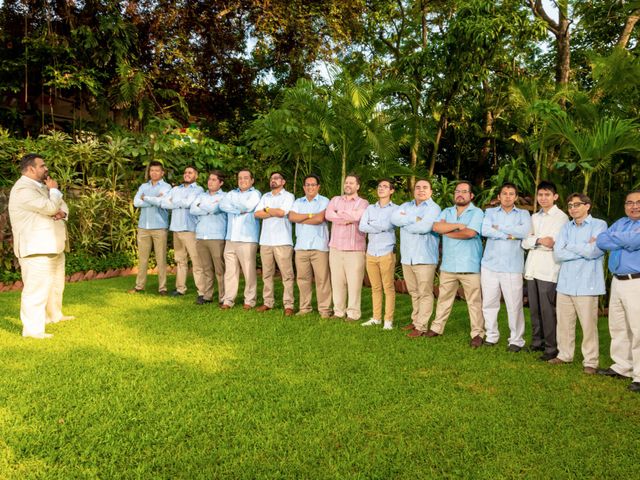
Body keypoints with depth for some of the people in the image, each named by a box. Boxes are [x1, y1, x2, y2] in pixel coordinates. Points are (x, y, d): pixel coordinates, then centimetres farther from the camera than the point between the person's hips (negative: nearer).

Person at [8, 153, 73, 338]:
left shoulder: (41, 186, 16)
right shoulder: (23, 189, -16)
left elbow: (61, 205, 18)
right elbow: (50, 207, -25)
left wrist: (62, 213, -7)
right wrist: (54, 190, -6)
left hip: (53, 246, 10)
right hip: (36, 248, -10)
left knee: (56, 284, 21)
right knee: (37, 288, -10)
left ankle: (54, 315, 38)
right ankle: (32, 329, -5)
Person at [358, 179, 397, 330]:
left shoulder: (395, 209, 0)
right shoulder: (370, 208, 12)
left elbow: (387, 225, -16)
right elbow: (362, 227, -2)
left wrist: (372, 226, -3)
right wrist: (380, 228, -9)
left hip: (387, 253, -4)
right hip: (371, 253, 4)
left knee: (388, 288, -1)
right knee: (375, 288, 10)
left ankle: (388, 320, 6)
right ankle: (376, 318, 19)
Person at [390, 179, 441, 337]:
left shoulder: (433, 208, -5)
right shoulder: (406, 206, 14)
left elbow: (424, 227, -21)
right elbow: (394, 218, -4)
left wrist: (405, 222, -6)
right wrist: (414, 219, -14)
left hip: (425, 257, -6)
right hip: (407, 257, 6)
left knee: (425, 293, -2)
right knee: (414, 292, 16)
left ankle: (421, 327, 2)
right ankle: (415, 320, 28)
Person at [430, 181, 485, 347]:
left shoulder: (477, 213, -2)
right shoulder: (447, 212, 13)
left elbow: (470, 233, -18)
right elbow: (436, 227, -6)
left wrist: (446, 231, -5)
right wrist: (458, 225, -13)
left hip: (469, 265, -4)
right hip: (448, 265, 4)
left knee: (474, 301, 1)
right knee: (443, 299, 13)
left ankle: (477, 333, 8)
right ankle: (436, 327, 23)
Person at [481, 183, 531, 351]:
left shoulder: (523, 214, 8)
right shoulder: (490, 212, 10)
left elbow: (525, 231, -13)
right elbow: (485, 230, -10)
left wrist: (499, 227, -8)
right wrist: (510, 235, -12)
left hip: (512, 267, -2)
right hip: (490, 265, 2)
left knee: (514, 305, 0)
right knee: (489, 303, 8)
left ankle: (516, 340, 14)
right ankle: (491, 335, 23)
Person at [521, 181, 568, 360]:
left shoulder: (561, 217, -2)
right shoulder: (534, 217, 17)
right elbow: (525, 242, 6)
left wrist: (534, 240, -5)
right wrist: (539, 240, -11)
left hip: (548, 270, -6)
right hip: (531, 269, 6)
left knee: (547, 310, -5)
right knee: (534, 309, 11)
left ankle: (551, 348, 4)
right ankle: (537, 342, 22)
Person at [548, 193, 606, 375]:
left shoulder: (599, 225, -2)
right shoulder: (566, 227, 12)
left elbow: (592, 251, -16)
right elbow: (557, 253, 0)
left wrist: (570, 246, -3)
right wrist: (584, 249, -7)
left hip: (586, 284, -5)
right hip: (565, 283, 5)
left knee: (588, 325, 0)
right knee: (564, 322, 11)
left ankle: (590, 361, 13)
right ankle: (564, 354, 25)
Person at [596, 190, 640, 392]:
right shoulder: (620, 223, 15)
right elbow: (600, 241, 3)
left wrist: (614, 238, -5)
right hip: (617, 282, 7)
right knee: (618, 327, 14)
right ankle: (622, 367, 26)